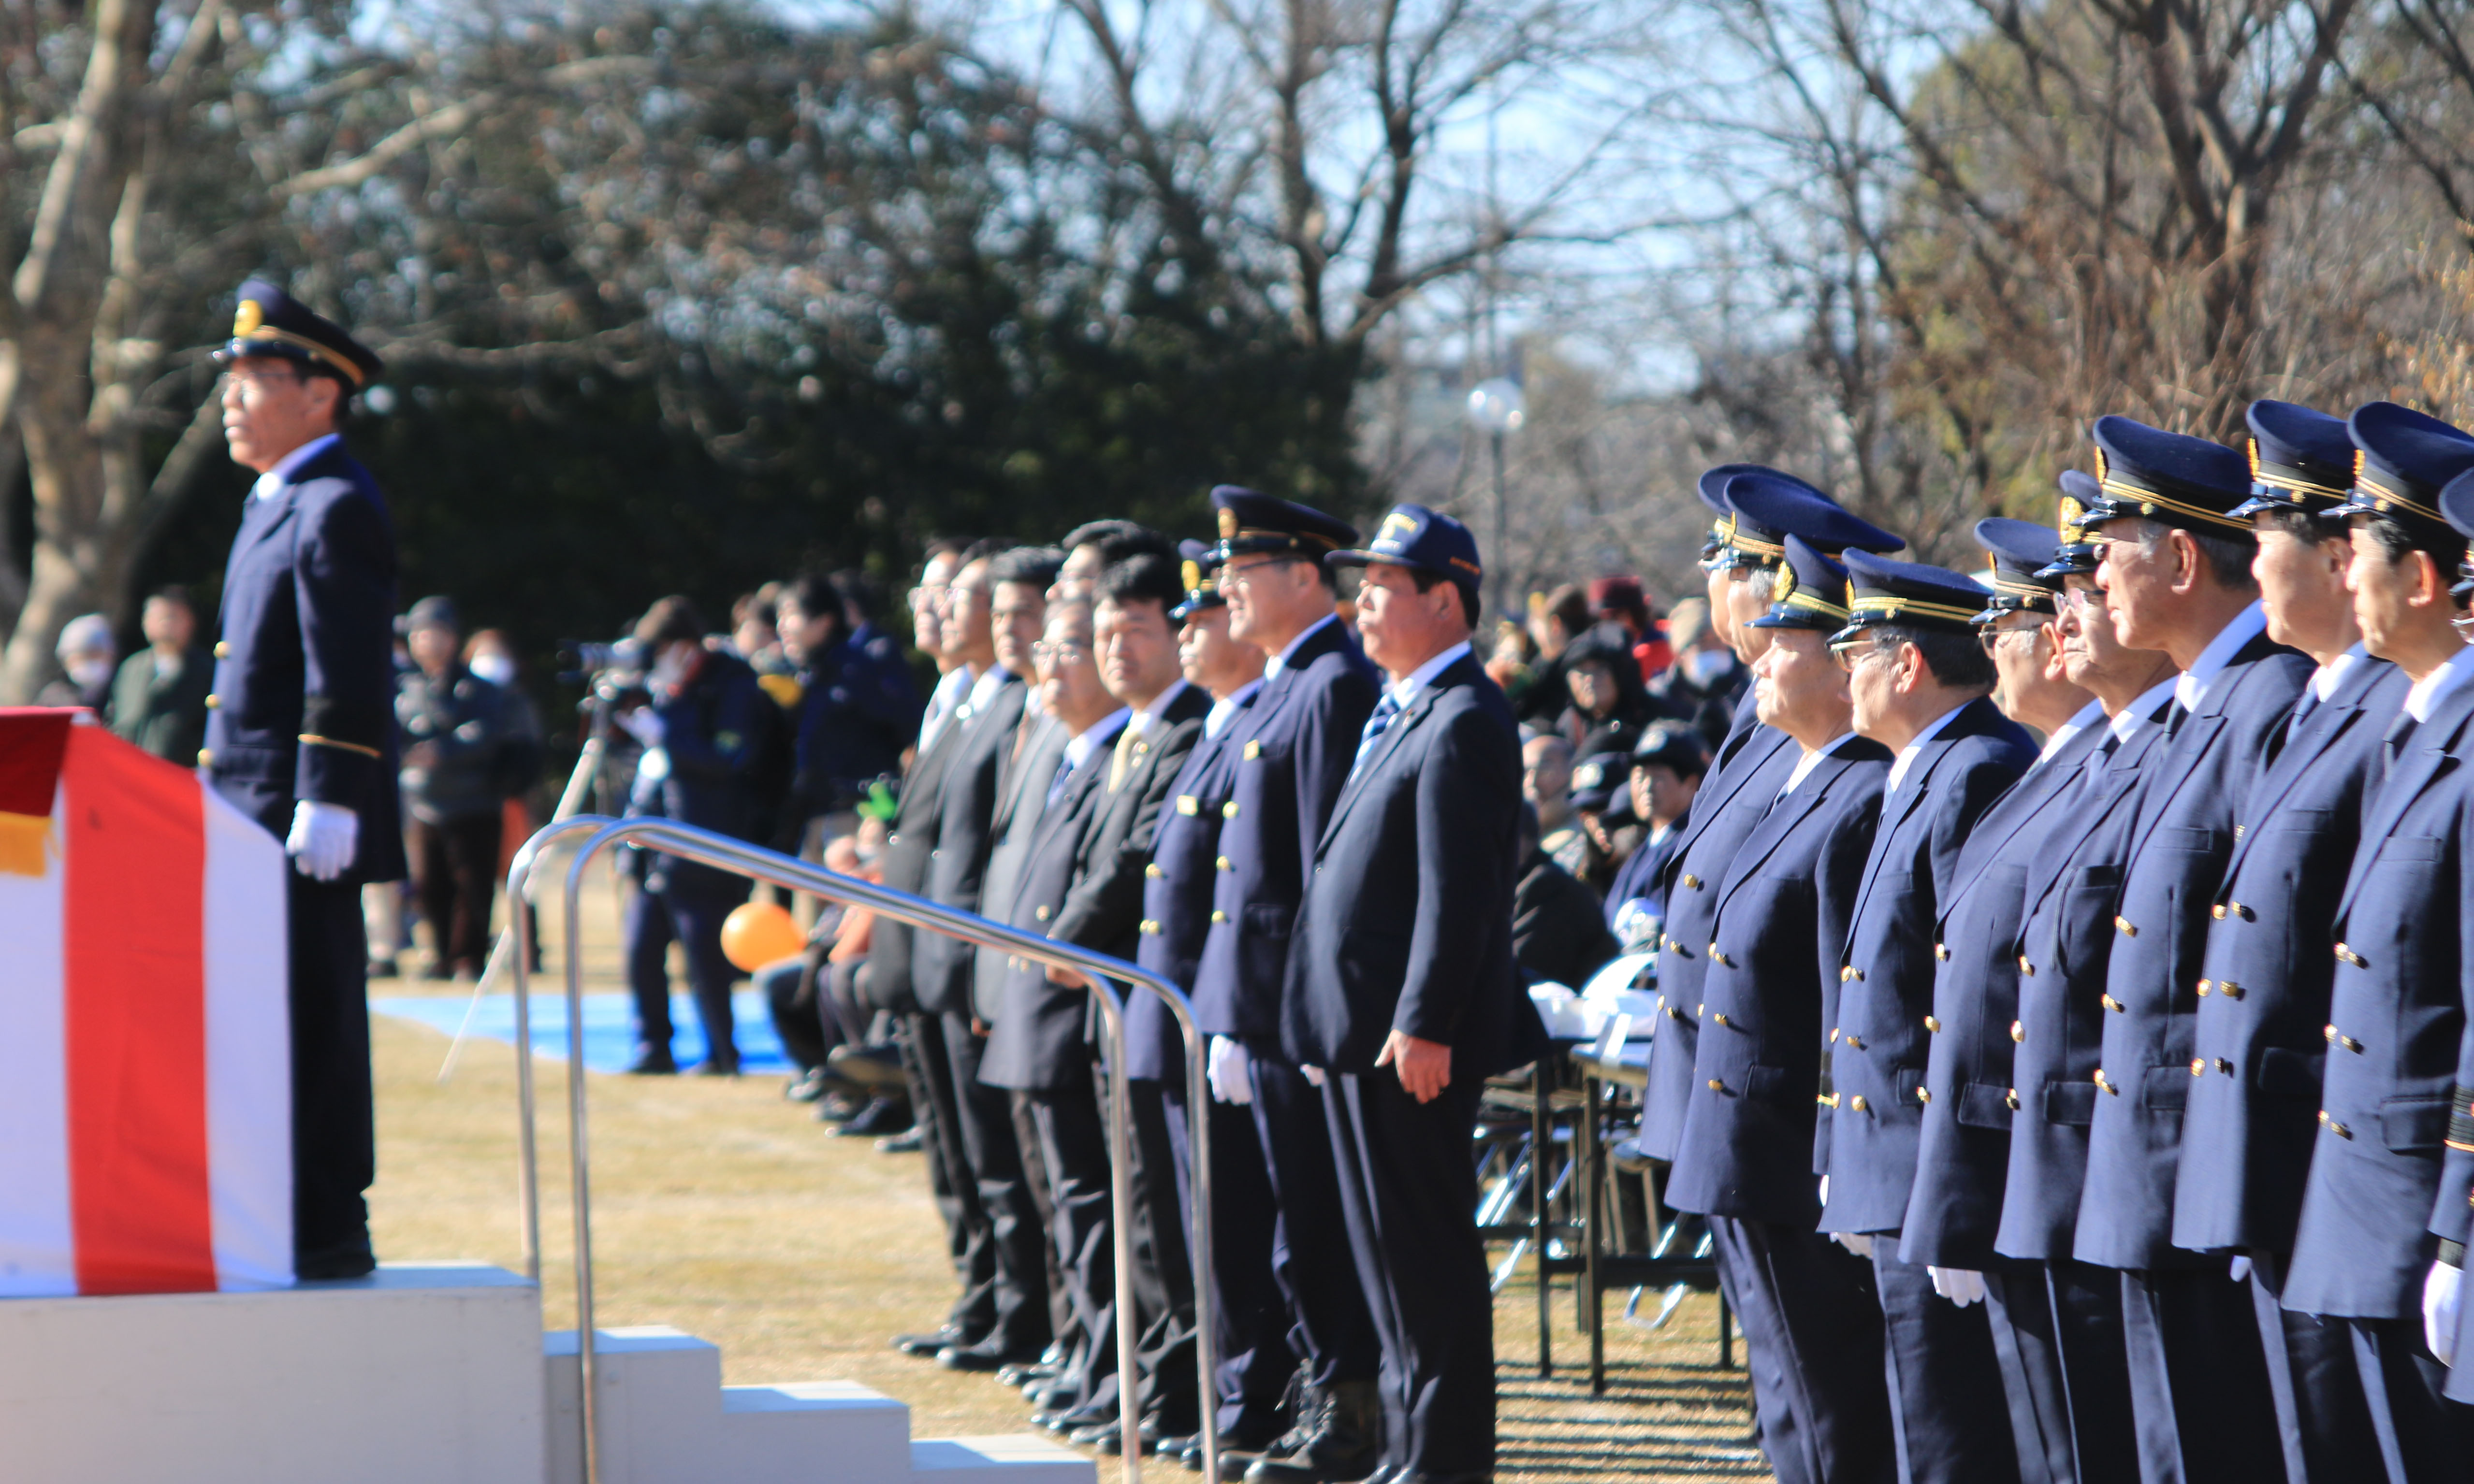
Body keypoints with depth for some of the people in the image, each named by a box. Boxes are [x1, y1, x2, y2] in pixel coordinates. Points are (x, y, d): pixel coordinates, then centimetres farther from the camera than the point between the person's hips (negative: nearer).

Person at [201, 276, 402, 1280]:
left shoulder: (336, 509, -12)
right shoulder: (278, 503, 19)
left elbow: (350, 675, -18)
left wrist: (326, 806, -22)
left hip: (302, 822, -10)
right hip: (256, 818, 10)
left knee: (310, 1022, -7)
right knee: (287, 1020, 10)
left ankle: (325, 1233, -5)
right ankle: (311, 1225, 14)